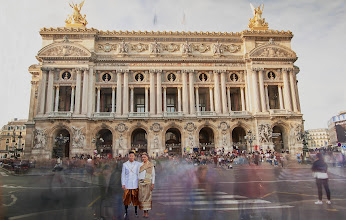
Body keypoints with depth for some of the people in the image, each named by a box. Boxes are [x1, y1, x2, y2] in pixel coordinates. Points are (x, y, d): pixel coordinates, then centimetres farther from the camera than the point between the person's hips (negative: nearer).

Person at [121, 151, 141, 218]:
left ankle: (136, 211, 23)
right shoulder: (125, 164, 0)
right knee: (126, 198, 4)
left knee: (135, 198, 7)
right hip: (127, 184, 0)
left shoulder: (138, 164, 0)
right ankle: (126, 212, 19)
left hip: (135, 184, 0)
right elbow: (123, 175, 3)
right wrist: (123, 184, -1)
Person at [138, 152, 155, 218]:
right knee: (142, 197, 4)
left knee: (147, 197, -3)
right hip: (141, 182, 3)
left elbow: (153, 175, -2)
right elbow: (138, 174, 11)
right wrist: (137, 184, 6)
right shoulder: (140, 165, 8)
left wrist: (152, 184, -9)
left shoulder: (151, 165, -2)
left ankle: (147, 211, 8)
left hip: (148, 182, -3)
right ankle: (144, 211, 14)